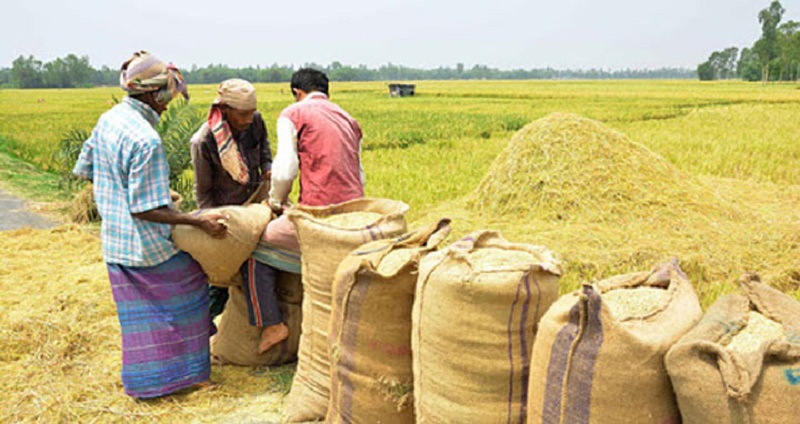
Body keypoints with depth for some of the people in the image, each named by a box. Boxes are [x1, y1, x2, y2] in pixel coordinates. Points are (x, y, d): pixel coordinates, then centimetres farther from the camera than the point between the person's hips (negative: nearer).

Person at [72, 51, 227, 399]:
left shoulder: (107, 120, 1)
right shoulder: (146, 140, -26)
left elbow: (85, 170, 14)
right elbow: (145, 211, -24)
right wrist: (200, 222, -22)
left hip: (114, 241, 8)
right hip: (149, 245, -8)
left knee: (139, 315, 19)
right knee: (186, 296, 13)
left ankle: (143, 381, 31)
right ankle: (187, 373, 23)